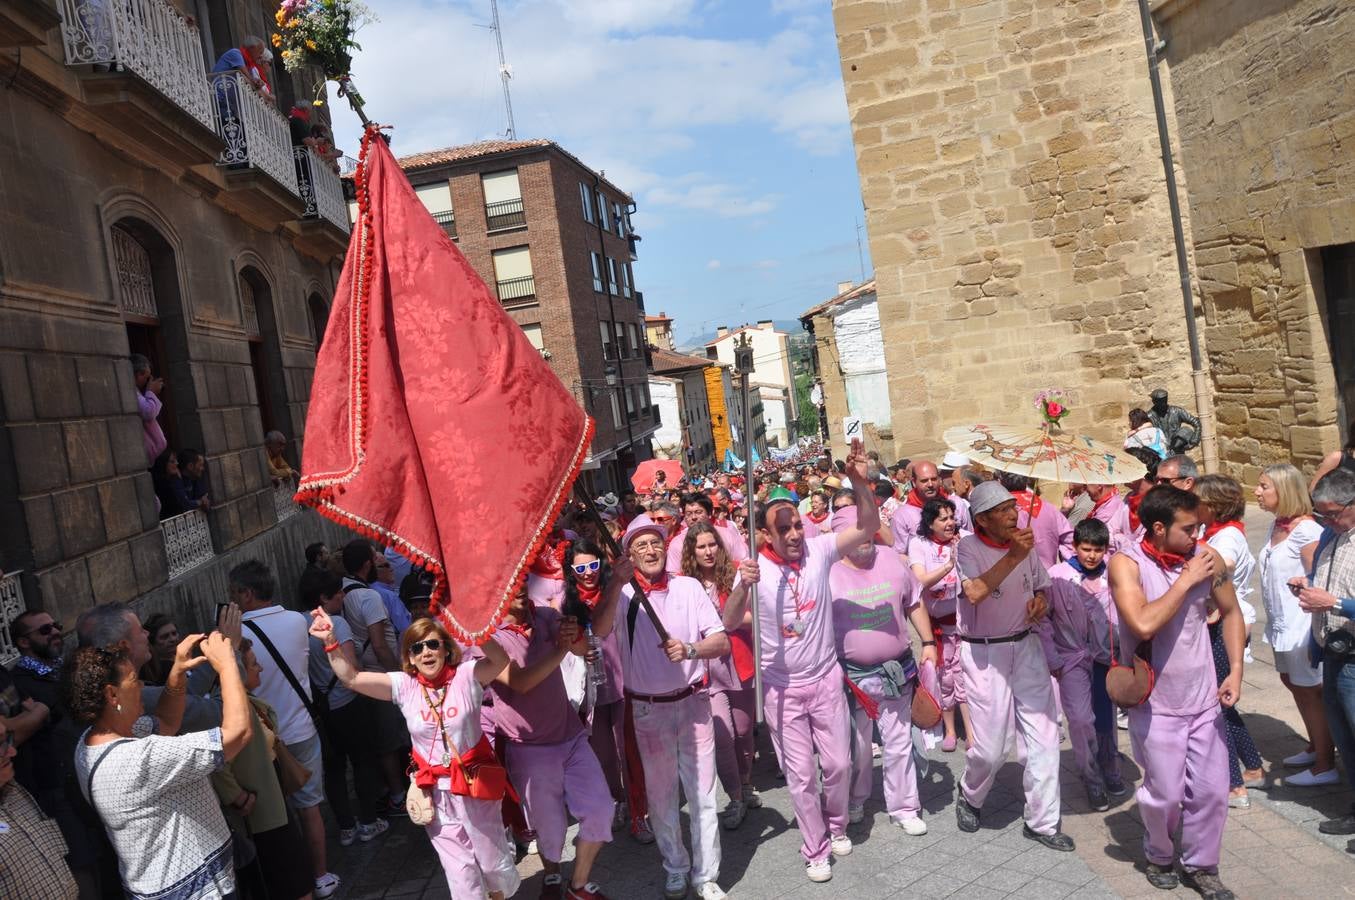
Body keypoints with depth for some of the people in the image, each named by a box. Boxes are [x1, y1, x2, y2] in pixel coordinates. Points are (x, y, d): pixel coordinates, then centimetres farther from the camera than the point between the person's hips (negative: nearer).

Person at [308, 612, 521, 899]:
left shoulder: (466, 676, -13)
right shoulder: (404, 685, -5)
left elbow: (500, 661, -32)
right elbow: (351, 678, -8)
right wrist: (330, 641, -19)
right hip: (434, 791, 2)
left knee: (493, 861, 15)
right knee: (459, 870, 12)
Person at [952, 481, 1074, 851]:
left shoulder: (1024, 544, 3)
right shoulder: (968, 548, -13)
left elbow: (1041, 587, 17)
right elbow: (975, 592, -30)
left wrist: (1041, 601, -6)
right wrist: (1013, 557, -33)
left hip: (1026, 645, 5)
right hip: (985, 652, -5)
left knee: (1044, 735, 4)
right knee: (990, 747, -1)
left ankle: (1042, 821, 19)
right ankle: (969, 797, 31)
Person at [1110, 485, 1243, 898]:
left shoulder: (1206, 556, -4)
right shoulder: (1126, 564, -17)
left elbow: (1230, 612, 10)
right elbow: (1144, 624, -31)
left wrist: (1235, 671, 1)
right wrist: (1185, 581, -23)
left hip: (1204, 697, 4)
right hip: (1156, 704, -4)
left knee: (1212, 791, 11)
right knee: (1165, 794, 7)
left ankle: (1200, 866, 33)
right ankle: (1159, 856, 35)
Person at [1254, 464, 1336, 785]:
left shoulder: (1306, 530, -20)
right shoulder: (1277, 526, 5)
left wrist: (1315, 635, -18)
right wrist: (1275, 621, 13)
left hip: (1301, 625, -9)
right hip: (1282, 625, 9)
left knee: (1309, 692, 3)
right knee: (1292, 682, 21)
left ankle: (1325, 765, 18)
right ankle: (1316, 746, 40)